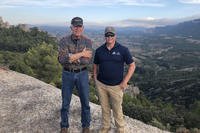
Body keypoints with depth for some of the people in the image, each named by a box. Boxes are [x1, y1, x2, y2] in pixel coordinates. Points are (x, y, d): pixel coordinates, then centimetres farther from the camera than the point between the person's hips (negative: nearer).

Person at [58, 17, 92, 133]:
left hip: (82, 74, 1)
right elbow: (62, 59, -23)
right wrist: (80, 54, -23)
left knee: (85, 102, 13)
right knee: (65, 103, 13)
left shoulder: (88, 41, -6)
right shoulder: (64, 41, -8)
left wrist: (71, 58, -22)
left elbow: (87, 61, -17)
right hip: (67, 74, 0)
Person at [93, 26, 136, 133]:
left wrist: (125, 81, -9)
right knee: (104, 108, 17)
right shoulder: (99, 50, 1)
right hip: (101, 84, 3)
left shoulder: (123, 50, -8)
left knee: (117, 109, 12)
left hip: (116, 86, -2)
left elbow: (132, 66, -4)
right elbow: (95, 65, 14)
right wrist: (95, 79, 5)